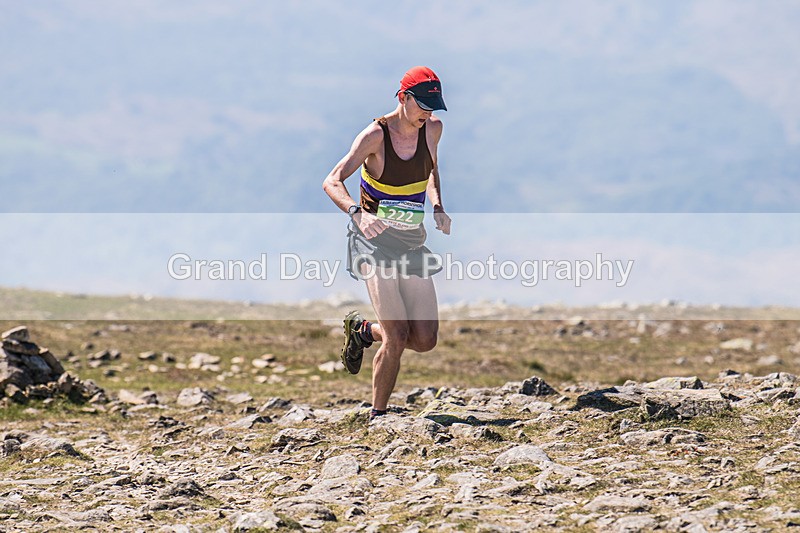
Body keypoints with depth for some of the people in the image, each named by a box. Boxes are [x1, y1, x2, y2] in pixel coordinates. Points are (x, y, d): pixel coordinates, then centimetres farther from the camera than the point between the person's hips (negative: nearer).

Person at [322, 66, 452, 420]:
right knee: (397, 335, -17)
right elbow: (332, 182, -21)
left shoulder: (432, 129, 1)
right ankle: (378, 416, 1)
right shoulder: (376, 135, -15)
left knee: (425, 340, -2)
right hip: (375, 240, -5)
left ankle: (363, 330, 27)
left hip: (413, 242, 6)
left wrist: (438, 208, 6)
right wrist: (357, 212, -40)